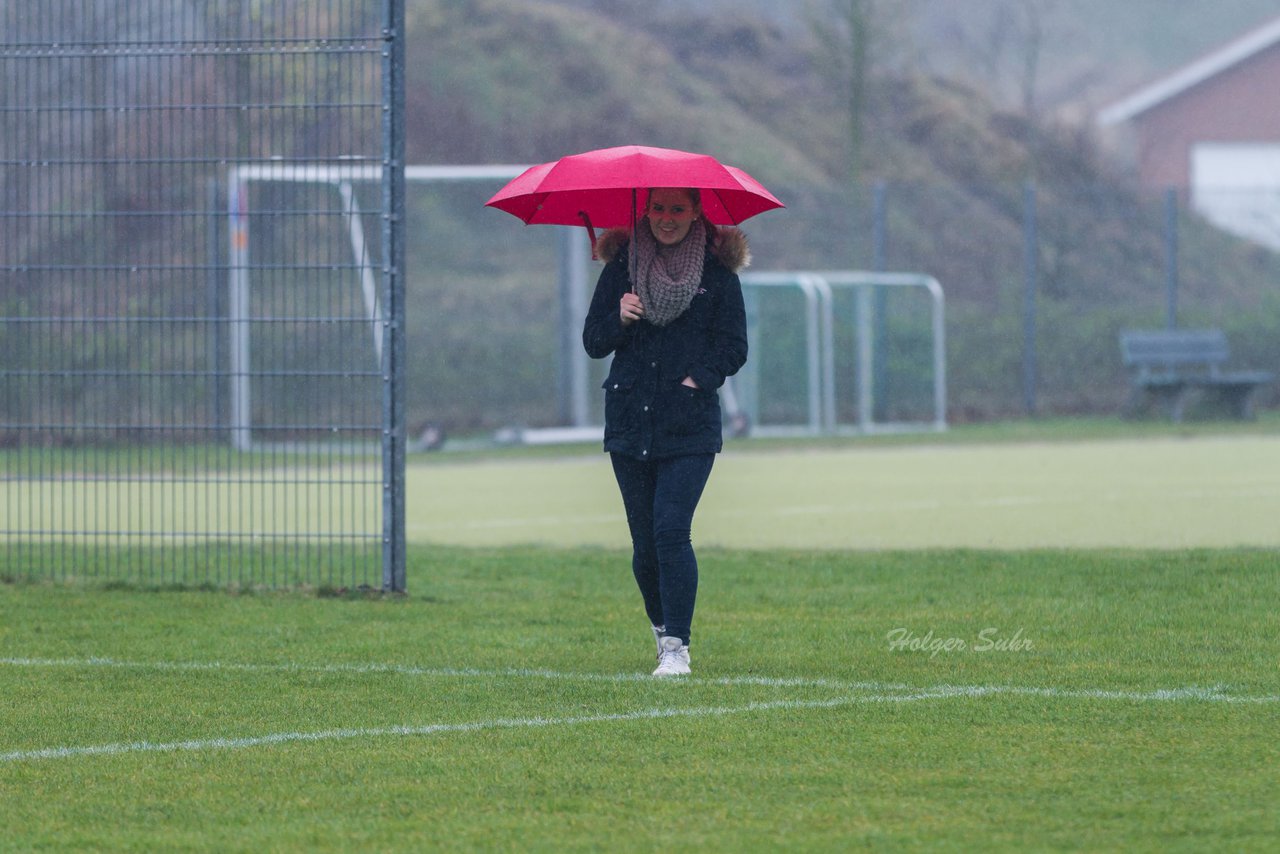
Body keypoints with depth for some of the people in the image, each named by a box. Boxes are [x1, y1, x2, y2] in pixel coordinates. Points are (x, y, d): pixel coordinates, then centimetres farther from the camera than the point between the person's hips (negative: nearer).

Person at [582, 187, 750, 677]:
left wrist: (699, 378, -12)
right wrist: (618, 319, -12)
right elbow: (593, 342, 7)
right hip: (630, 422, 3)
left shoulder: (717, 272, 2)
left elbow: (733, 347, 4)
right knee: (645, 541, 6)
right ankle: (661, 625, 29)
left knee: (671, 531, -15)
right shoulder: (623, 265, 7)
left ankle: (677, 647, -12)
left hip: (690, 425, -3)